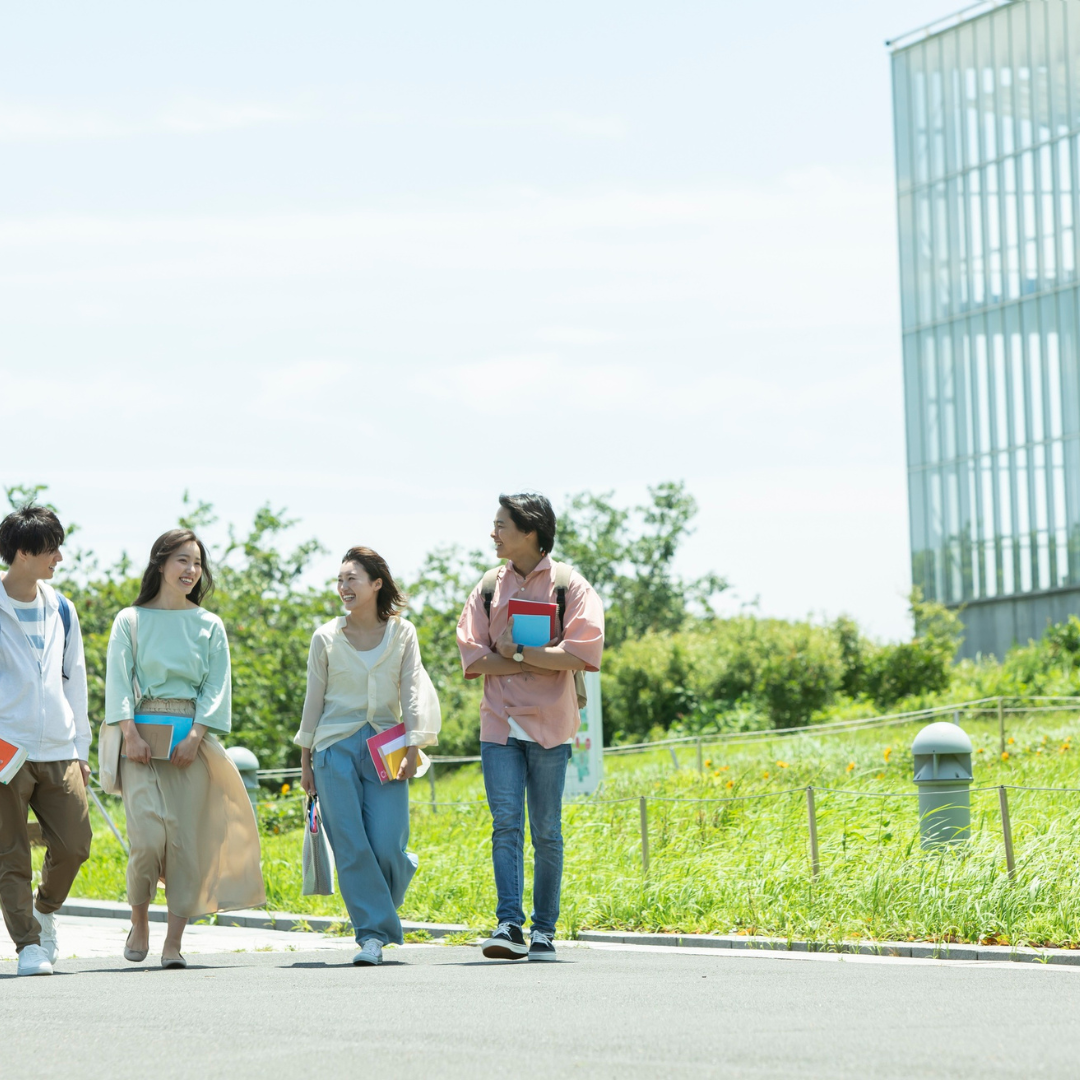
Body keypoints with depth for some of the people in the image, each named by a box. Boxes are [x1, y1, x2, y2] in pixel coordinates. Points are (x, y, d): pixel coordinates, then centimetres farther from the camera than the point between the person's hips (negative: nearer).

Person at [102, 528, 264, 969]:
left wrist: (196, 735, -8)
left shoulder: (209, 626, 11)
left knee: (187, 839, -5)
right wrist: (131, 734, -11)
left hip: (192, 740, 2)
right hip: (142, 737, -2)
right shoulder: (131, 621, 8)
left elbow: (216, 685, 6)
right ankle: (139, 921, 7)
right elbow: (119, 680, 2)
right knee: (148, 834, -15)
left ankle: (174, 941, -3)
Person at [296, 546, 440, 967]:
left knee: (386, 848, -10)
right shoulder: (326, 637, 7)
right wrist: (305, 761, 10)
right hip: (336, 747, 1)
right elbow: (314, 700, 10)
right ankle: (373, 934, -3)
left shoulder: (402, 634, 6)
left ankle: (403, 869, 25)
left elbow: (412, 693, 4)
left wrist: (413, 749, -6)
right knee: (351, 849, -7)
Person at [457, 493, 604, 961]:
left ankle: (544, 931, 11)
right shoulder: (489, 589, 10)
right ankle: (509, 926, -15)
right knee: (506, 825, -9)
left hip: (549, 725, -2)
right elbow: (473, 657, 2)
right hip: (499, 725, 2)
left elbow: (581, 653, -13)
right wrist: (538, 664, -9)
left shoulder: (569, 586, -1)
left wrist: (517, 653, -11)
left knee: (546, 832, 3)